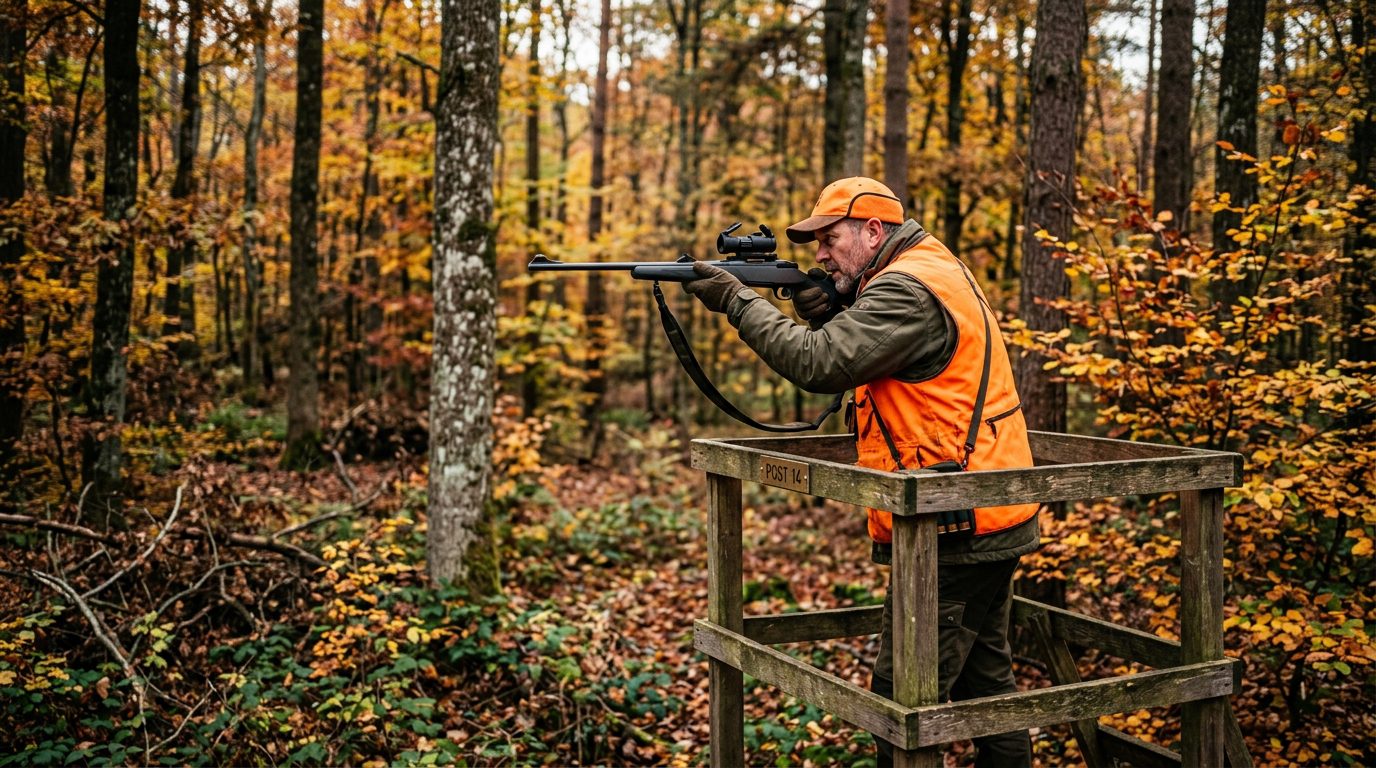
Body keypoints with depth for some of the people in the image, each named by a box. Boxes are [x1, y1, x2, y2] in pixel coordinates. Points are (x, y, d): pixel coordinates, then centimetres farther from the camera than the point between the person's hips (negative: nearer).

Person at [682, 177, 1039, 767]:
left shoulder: (907, 289, -16)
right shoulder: (933, 271, 17)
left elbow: (819, 365, -22)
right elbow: (850, 364, 17)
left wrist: (737, 300, -13)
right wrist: (820, 313, 0)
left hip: (953, 532, -11)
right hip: (990, 523, 11)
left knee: (903, 696, -4)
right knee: (984, 679, 20)